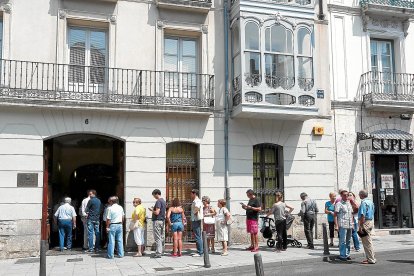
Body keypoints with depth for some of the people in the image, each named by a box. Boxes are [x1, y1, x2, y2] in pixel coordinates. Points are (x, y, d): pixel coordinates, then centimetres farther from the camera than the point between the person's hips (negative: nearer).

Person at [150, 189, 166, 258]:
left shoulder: (158, 201, -16)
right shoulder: (163, 201, 13)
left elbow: (157, 212, -23)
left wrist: (151, 210, -5)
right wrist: (154, 209, 20)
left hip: (157, 221, -10)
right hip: (162, 220, 10)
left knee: (157, 238, -6)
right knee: (161, 237, 13)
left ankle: (158, 253, -5)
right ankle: (161, 251, 19)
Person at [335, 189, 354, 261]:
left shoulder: (349, 203, 15)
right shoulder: (339, 204, -6)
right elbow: (335, 215, -9)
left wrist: (352, 223, 16)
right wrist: (336, 225, -16)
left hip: (350, 225, 7)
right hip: (342, 225, -7)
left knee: (348, 241, 12)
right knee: (343, 241, -5)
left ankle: (347, 254, 21)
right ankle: (342, 255, 2)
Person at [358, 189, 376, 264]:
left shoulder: (364, 202, -17)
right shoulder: (371, 202, 13)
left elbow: (362, 216, -22)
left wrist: (360, 226, -21)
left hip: (365, 222, -10)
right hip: (371, 221, 10)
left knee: (367, 242, -4)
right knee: (368, 241, 17)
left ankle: (371, 259, 0)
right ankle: (371, 258, 23)